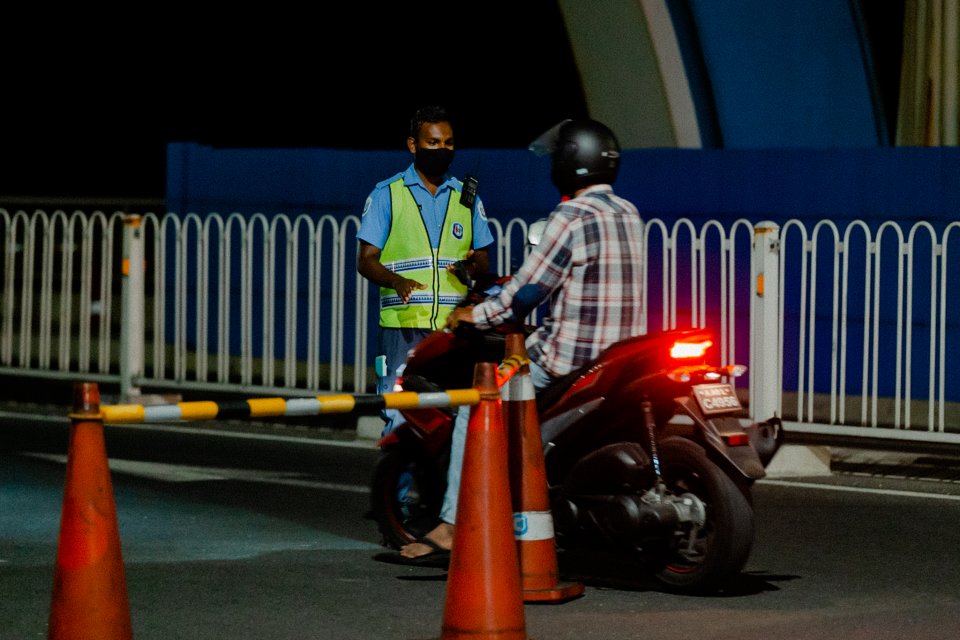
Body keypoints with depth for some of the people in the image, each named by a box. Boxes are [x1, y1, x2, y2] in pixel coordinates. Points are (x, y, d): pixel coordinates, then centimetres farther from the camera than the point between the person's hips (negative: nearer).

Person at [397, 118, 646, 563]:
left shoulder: (572, 217, -16)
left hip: (569, 355, -9)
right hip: (621, 353, 9)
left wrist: (475, 315, 0)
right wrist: (513, 286, 28)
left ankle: (451, 524, -1)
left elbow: (527, 294, -16)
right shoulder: (627, 214, 11)